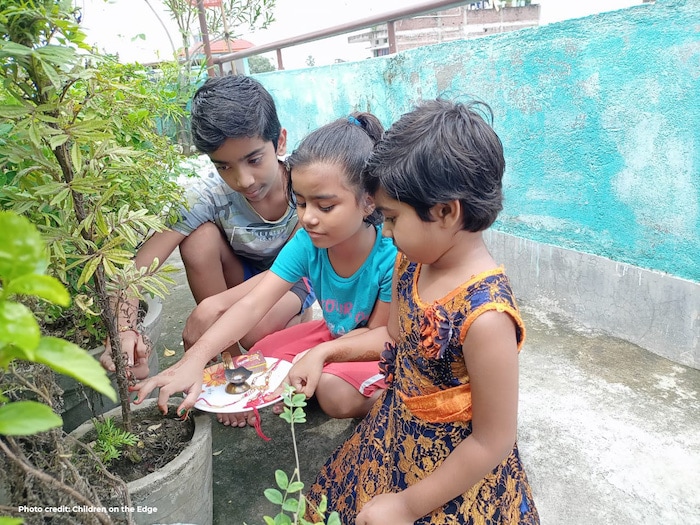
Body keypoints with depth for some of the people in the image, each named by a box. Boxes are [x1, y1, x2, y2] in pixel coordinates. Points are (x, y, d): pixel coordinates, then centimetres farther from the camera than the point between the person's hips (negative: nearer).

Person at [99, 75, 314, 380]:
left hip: (296, 278, -2)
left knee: (253, 331, -34)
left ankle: (295, 318, 4)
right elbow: (138, 267, -30)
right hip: (241, 277, 2)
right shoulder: (209, 195, -27)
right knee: (199, 238, -30)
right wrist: (124, 329, -48)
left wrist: (218, 305, -38)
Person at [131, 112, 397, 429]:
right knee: (262, 356, -12)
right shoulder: (307, 243, -21)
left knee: (337, 393, -29)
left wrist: (321, 353, -30)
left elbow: (381, 332, -21)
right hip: (335, 332, 4)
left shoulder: (392, 254, -33)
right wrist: (194, 360, -42)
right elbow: (253, 304, -30)